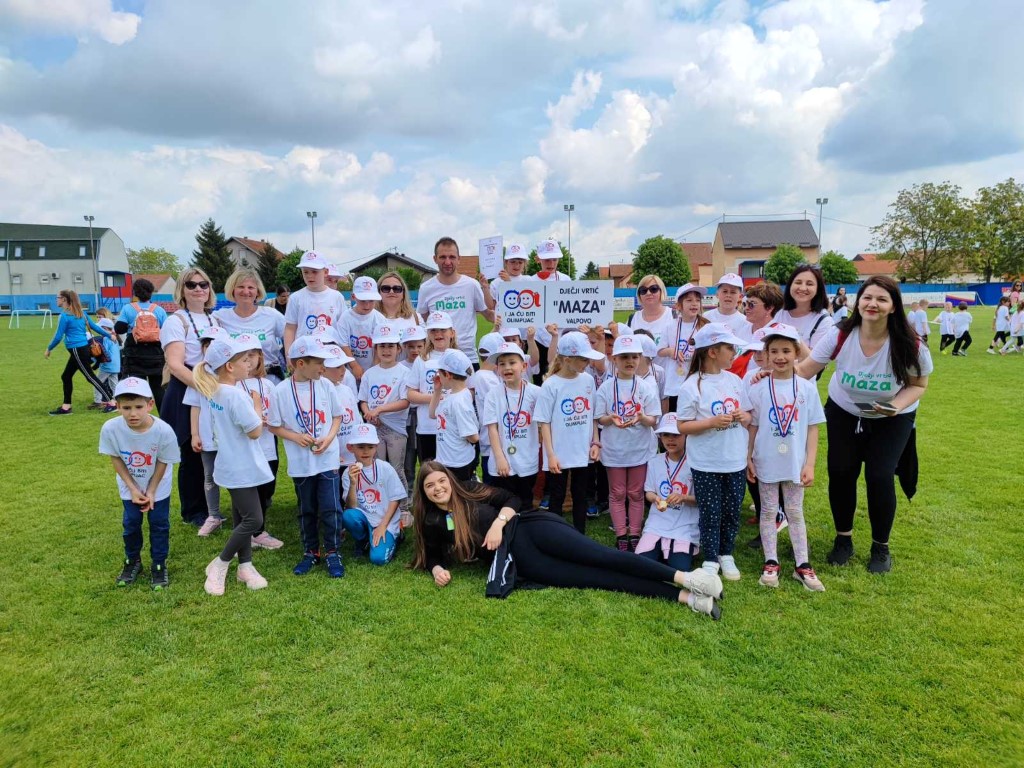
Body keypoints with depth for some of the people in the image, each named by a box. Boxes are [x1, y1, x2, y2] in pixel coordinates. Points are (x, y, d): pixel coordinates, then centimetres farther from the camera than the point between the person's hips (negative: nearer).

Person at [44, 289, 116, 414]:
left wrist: (48, 349, 2)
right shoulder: (80, 313, 10)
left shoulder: (65, 316, -14)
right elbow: (94, 326, 13)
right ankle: (66, 406, 20)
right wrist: (109, 336, 22)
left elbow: (58, 336, -11)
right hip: (83, 348, 9)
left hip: (77, 351, -9)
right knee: (66, 376, 15)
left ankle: (112, 403, -2)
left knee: (90, 377, -4)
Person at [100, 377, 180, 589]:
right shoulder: (110, 429, -30)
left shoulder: (163, 430, -34)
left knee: (159, 523, 7)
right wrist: (133, 489, -13)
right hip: (129, 485, 1)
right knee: (130, 523, 12)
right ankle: (132, 561, 35)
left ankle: (159, 564, 25)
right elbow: (116, 459, -14)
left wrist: (151, 492, -12)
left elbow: (162, 463, -18)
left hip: (158, 485, -1)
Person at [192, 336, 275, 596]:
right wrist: (257, 405, -6)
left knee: (242, 518, 17)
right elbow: (256, 431, -19)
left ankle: (245, 566, 26)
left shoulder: (215, 390, 4)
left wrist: (251, 409, 3)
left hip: (233, 465, 10)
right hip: (241, 469, -10)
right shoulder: (236, 395, -25)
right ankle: (219, 565, 11)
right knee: (253, 520, -3)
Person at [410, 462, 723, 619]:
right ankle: (684, 597, -21)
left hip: (530, 529, 1)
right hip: (518, 560, -1)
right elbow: (432, 556, 18)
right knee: (598, 578, -14)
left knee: (599, 556, -20)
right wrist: (438, 570, -5)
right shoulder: (431, 522, 11)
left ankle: (684, 578, -24)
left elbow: (512, 499, 8)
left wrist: (498, 521, -11)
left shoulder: (471, 493, 10)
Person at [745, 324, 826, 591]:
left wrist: (810, 464, -4)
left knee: (795, 512, 12)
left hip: (795, 463, 1)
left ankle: (803, 566, 20)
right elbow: (752, 427, -1)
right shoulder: (758, 389, -6)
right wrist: (748, 459, -2)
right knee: (769, 511, 11)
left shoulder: (807, 388, -3)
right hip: (766, 462, -1)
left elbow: (812, 429, -1)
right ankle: (771, 563, 21)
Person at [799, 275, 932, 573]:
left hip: (892, 419, -1)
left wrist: (897, 405, -29)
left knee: (879, 476, -10)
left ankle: (880, 547, 14)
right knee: (840, 473, -3)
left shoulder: (909, 345, -25)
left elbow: (918, 384, -10)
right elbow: (804, 370, -18)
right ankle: (843, 538, 21)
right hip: (844, 412, 2)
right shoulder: (839, 335, -22)